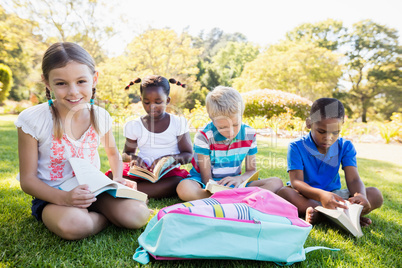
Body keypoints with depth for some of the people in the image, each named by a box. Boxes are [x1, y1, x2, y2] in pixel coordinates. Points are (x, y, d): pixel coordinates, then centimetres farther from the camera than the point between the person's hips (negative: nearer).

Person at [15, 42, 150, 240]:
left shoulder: (101, 116, -4)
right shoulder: (32, 120, -14)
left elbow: (112, 152, 16)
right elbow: (28, 179, -10)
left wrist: (117, 179, -4)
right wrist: (64, 198, -28)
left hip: (95, 190, 3)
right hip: (52, 197, -2)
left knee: (138, 215, -21)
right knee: (73, 224, -36)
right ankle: (107, 216, -5)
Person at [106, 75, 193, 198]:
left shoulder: (178, 123, 2)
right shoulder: (134, 126, 7)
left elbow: (188, 155, 2)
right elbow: (126, 153, 18)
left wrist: (168, 159, -17)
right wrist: (133, 158, -7)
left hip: (169, 173, 0)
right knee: (112, 176, -25)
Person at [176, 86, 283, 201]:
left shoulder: (249, 134, -7)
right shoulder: (204, 137, -18)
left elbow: (252, 170, 1)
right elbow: (206, 177, -15)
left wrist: (239, 179, -23)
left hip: (233, 182, 3)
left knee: (276, 183, -15)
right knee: (184, 189, -38)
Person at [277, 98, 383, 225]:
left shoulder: (345, 147, 0)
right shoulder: (297, 147, -12)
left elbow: (353, 179, -9)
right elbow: (296, 181, -21)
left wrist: (360, 195, -34)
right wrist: (321, 195, -41)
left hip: (334, 195, 4)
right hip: (306, 197, -3)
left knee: (376, 195, -16)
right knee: (283, 192, -36)